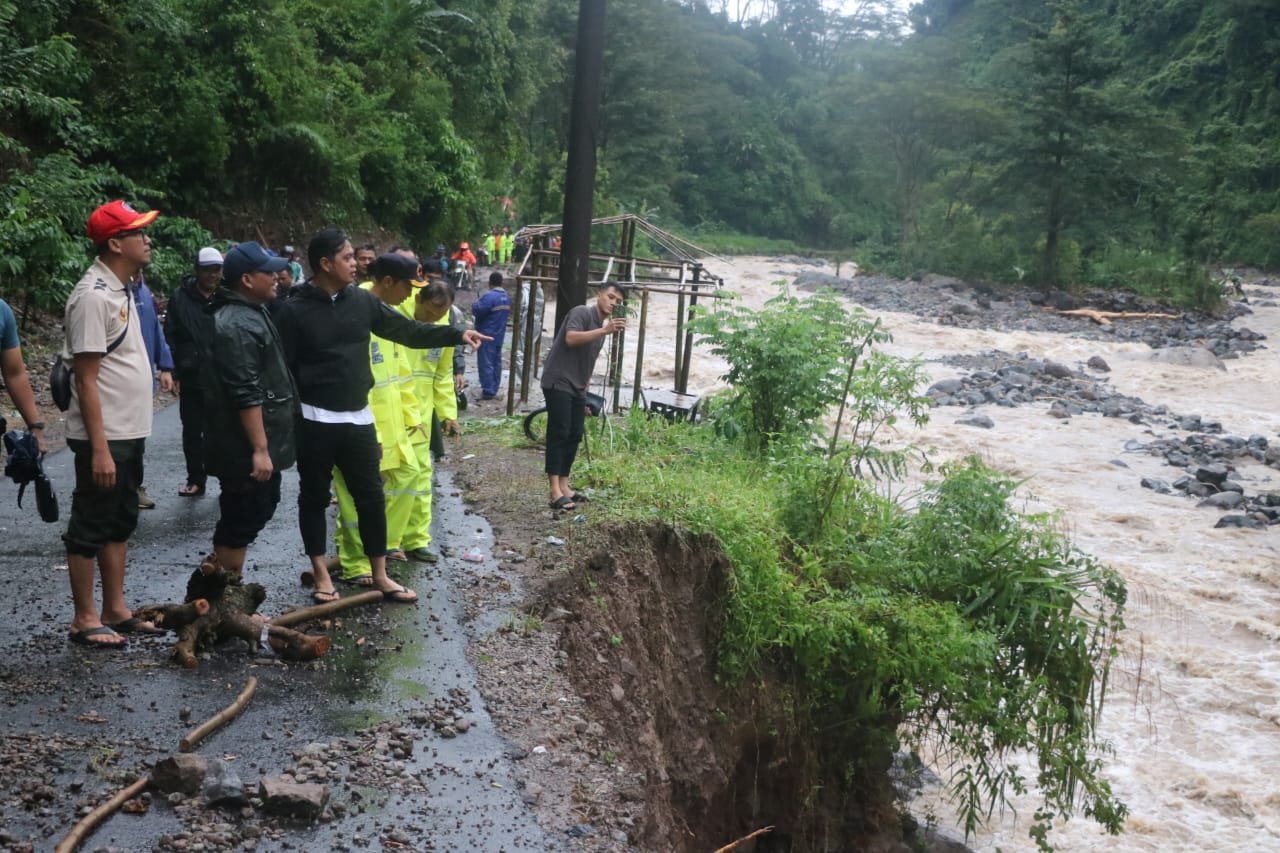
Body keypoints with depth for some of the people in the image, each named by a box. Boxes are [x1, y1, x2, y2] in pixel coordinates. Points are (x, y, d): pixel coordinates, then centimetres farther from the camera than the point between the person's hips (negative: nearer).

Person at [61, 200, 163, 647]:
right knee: (90, 527, 2)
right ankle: (84, 618, 13)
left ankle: (115, 610, 26)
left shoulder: (119, 289, 11)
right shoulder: (93, 296, -18)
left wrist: (126, 439, 18)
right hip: (104, 437, -9)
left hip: (130, 433, 9)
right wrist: (99, 448, -22)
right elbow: (86, 380, -20)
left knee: (120, 524, 16)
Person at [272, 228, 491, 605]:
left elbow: (407, 330, 8)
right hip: (315, 422, -4)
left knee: (371, 496, 8)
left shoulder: (362, 301, 4)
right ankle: (320, 573, 23)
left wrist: (456, 334, 1)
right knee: (314, 497, 9)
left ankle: (380, 575, 19)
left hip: (358, 419, 4)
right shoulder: (294, 311, -8)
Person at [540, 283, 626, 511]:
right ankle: (555, 491, -14)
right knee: (559, 434, -12)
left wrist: (585, 386, 22)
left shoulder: (601, 324, 18)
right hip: (558, 382, -9)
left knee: (574, 436, 7)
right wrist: (604, 331, -34)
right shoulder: (582, 313, -9)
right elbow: (571, 339, -28)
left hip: (577, 387, 9)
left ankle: (564, 485, 13)